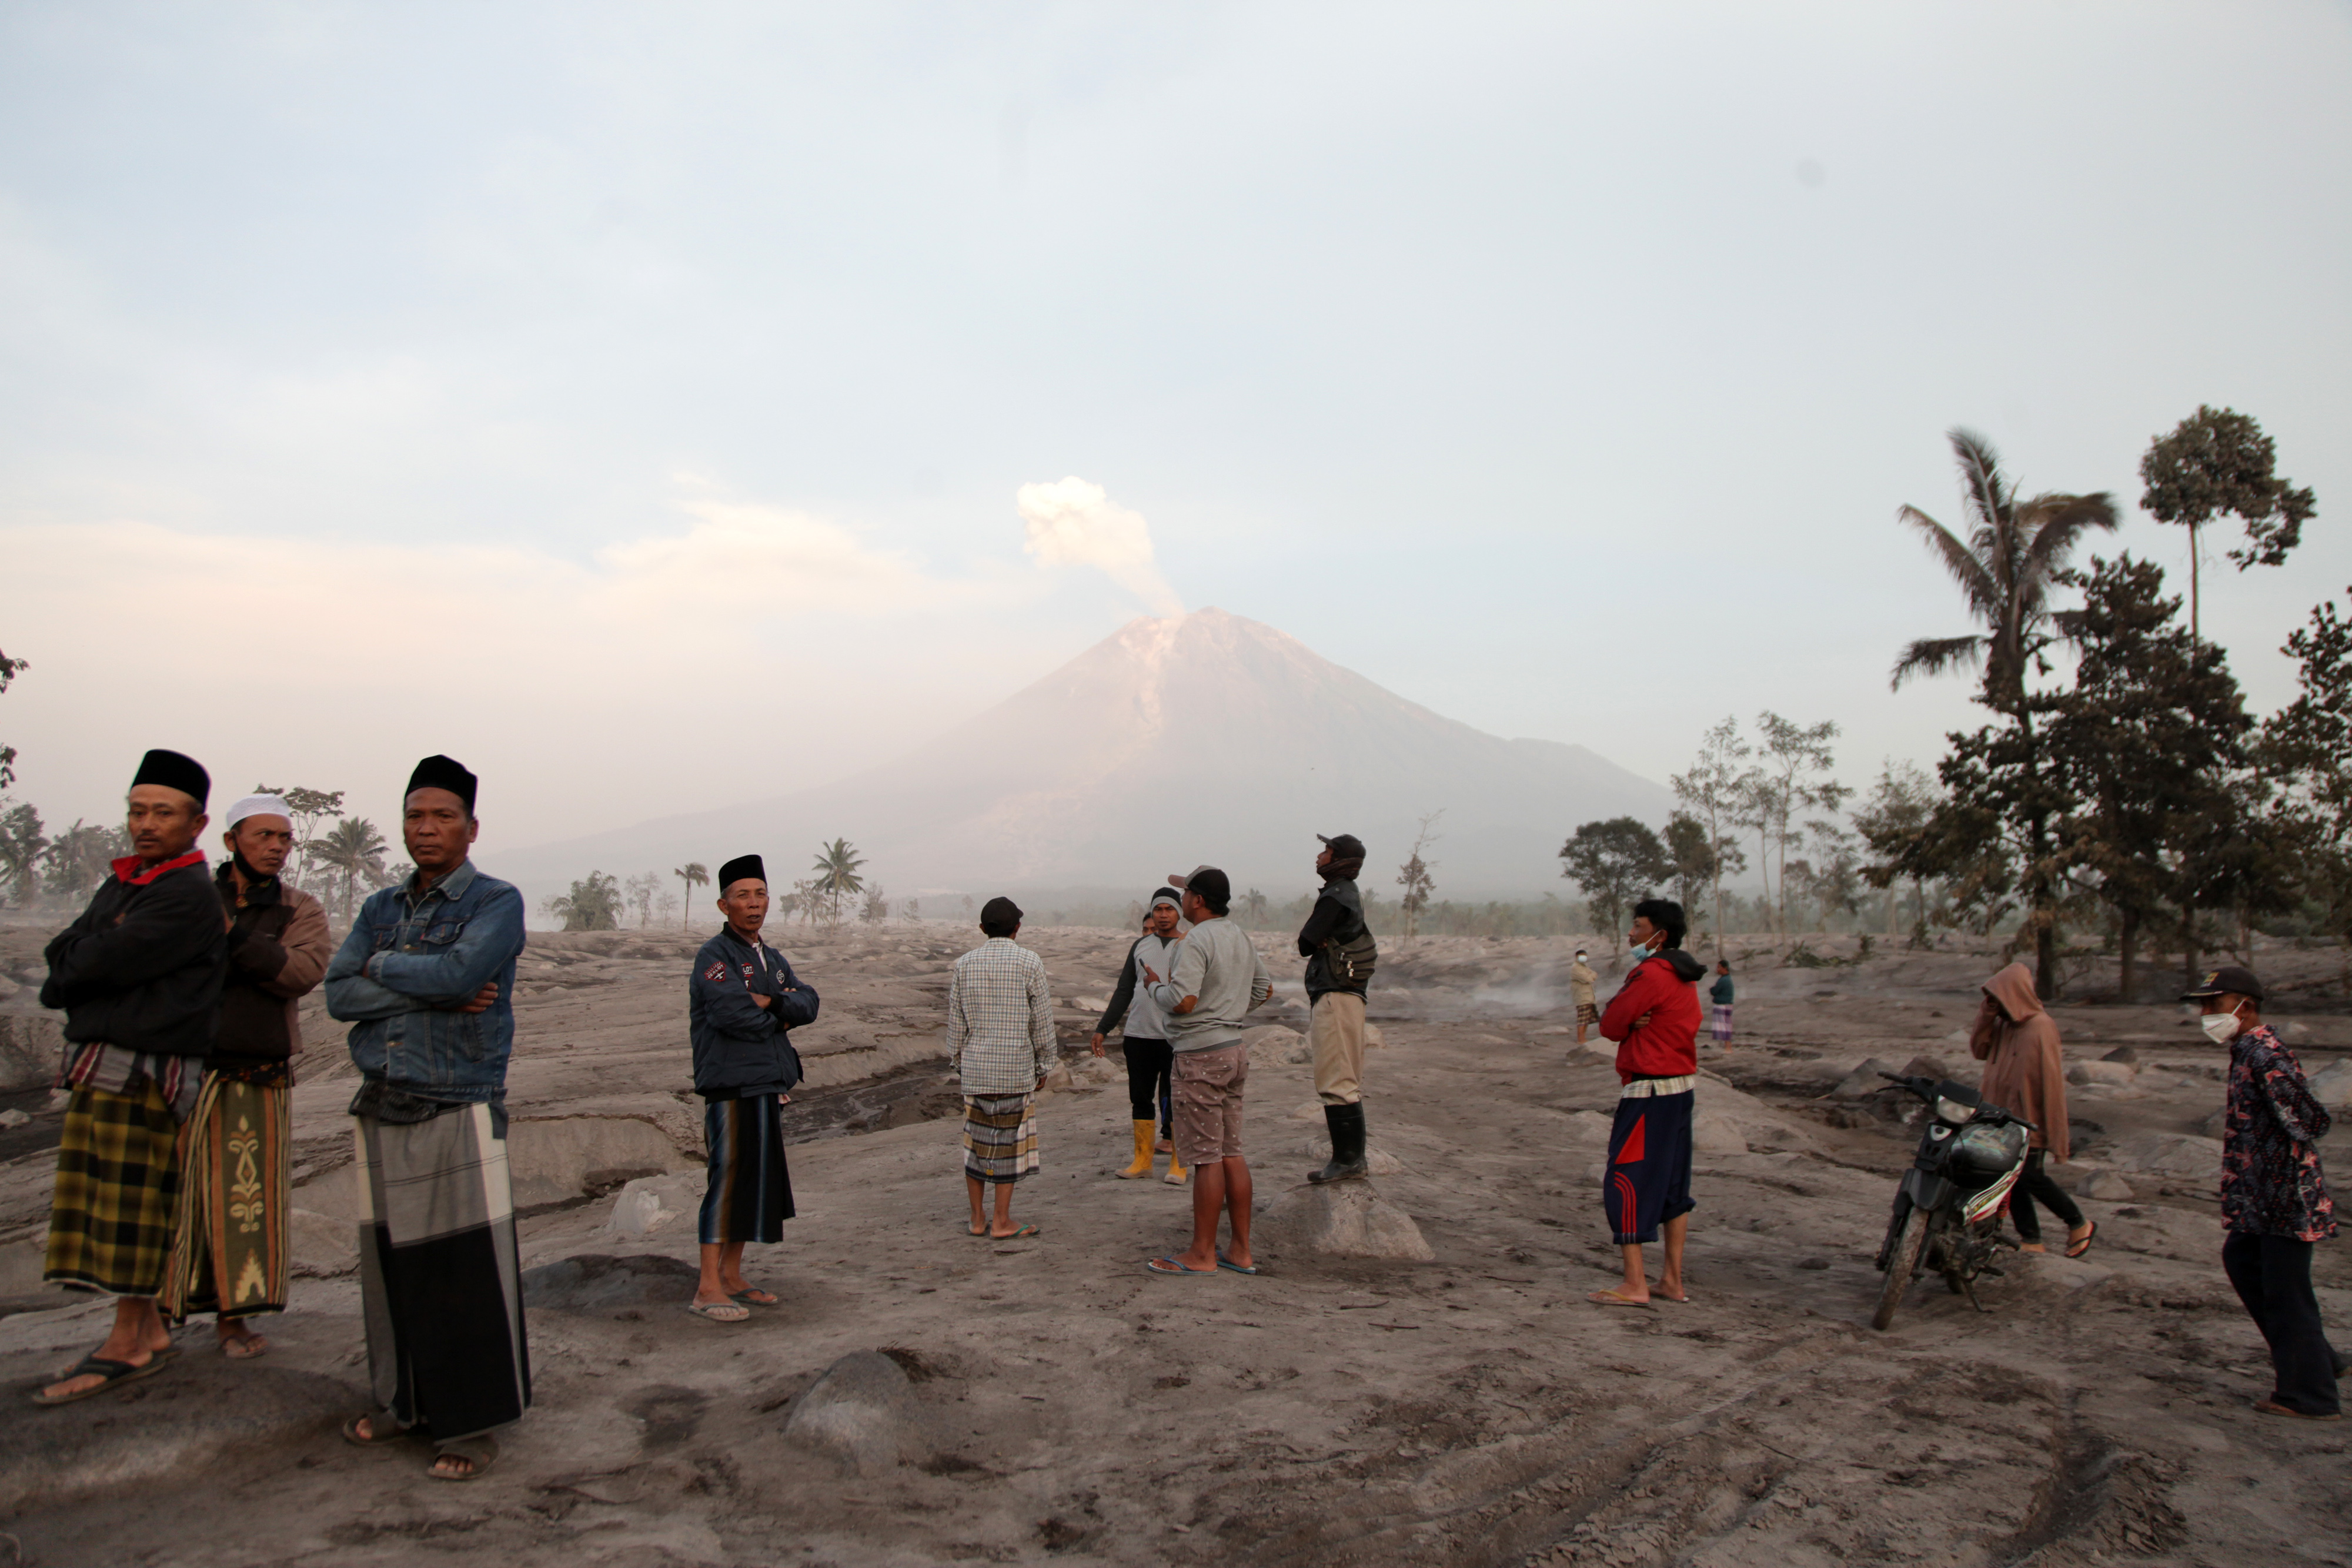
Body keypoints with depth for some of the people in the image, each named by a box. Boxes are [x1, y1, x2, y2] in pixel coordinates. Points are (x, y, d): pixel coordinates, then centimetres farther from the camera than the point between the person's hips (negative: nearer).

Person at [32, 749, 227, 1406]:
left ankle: (126, 1346, 5)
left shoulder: (188, 895, -14)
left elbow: (101, 963, -18)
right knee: (104, 1206, 12)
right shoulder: (120, 885, 18)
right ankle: (148, 1330, 20)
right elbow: (61, 951, 10)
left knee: (130, 1207, -4)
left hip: (144, 1071, -9)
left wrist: (70, 972, 1)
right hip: (97, 1067, 9)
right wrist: (90, 962, -10)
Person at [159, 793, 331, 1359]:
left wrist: (233, 937, -18)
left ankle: (233, 1314, 13)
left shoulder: (300, 910, 7)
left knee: (246, 1197, 2)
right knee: (172, 1194, 2)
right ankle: (158, 1313, 15)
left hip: (259, 1082, 0)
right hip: (184, 1072, 0)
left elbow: (306, 970, -12)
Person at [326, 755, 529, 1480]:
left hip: (458, 1114, -5)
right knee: (390, 1268, 11)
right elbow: (339, 993, 0)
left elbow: (459, 971, -21)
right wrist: (436, 994, -13)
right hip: (381, 1114, 5)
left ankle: (472, 1425, 7)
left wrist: (381, 967, -4)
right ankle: (402, 1403, 27)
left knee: (466, 1276, -3)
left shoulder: (497, 902, -3)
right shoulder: (380, 909, 13)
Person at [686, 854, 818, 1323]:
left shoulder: (772, 959, 19)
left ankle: (732, 1277, 20)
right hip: (731, 1087, -8)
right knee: (728, 1179, -8)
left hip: (770, 1086, 8)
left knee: (758, 1182, 11)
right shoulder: (714, 956, -7)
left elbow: (808, 1003, 6)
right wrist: (780, 1018, -5)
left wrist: (772, 1002, -14)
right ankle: (707, 1289, -3)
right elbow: (729, 1011, -22)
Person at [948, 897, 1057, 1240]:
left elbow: (956, 1022, 8)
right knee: (1009, 1141, 3)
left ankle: (978, 1218, 18)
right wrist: (1043, 1065, 7)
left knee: (976, 1139, 11)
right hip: (1016, 1066, -3)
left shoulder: (964, 964, 4)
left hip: (975, 1067, 3)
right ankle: (1002, 1221, 8)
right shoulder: (1029, 963, -5)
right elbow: (1042, 1021, -3)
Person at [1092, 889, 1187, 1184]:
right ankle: (1142, 1161, 18)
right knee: (1141, 1099, 8)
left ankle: (1178, 1164, 10)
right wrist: (1102, 1029, 13)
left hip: (1175, 1037, -4)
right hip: (1138, 1035, 4)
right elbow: (1124, 991, 16)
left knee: (1173, 1101, 0)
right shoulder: (1141, 946, 12)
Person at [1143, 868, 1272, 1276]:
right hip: (1233, 1047, 9)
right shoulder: (1242, 938, 12)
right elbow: (1265, 988, 23)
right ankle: (1241, 1251, 16)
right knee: (1231, 1152, 12)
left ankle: (1202, 1254, 3)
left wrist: (1156, 984, -6)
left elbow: (1183, 1001, -24)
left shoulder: (1198, 941, -16)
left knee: (1206, 1156, -3)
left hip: (1201, 1055, -9)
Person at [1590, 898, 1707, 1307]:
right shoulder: (1685, 976, 14)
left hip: (1649, 1091, -10)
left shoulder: (1651, 974, -17)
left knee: (1625, 1181, -5)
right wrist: (1634, 1022, -6)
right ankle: (1672, 1279, 20)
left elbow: (1610, 1026, -10)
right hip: (1682, 1087, 10)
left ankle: (1635, 1284, -5)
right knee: (1673, 1182, 14)